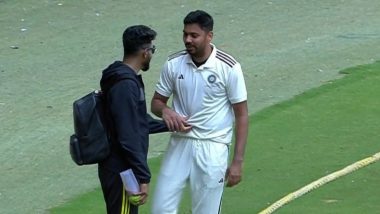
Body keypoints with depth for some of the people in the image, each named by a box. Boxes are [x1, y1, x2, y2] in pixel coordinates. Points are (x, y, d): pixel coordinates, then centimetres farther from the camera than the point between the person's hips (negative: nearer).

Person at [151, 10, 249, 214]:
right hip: (180, 143, 3)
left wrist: (237, 161, -9)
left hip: (212, 149, -3)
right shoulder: (173, 64, -2)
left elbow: (241, 115, -5)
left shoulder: (228, 68, -11)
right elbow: (156, 102, 10)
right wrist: (165, 110, -16)